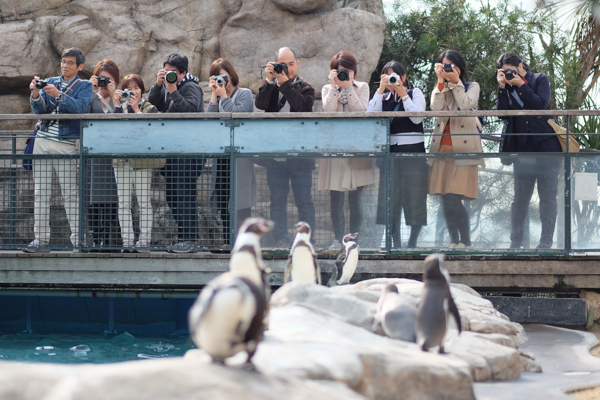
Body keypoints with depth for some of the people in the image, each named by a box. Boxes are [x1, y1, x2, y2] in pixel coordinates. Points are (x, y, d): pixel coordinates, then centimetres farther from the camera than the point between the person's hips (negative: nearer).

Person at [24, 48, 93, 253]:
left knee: (71, 193, -8)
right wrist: (35, 94, -16)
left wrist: (58, 95, -27)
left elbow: (80, 107, -14)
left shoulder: (84, 86, 5)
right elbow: (39, 110, 4)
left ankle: (78, 239, -6)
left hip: (67, 144, -4)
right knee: (40, 192, 1)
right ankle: (41, 239, 2)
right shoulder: (50, 82, 16)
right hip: (43, 142, 4)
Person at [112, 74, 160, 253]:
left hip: (142, 162, -3)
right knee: (124, 203, 3)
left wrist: (136, 109, -14)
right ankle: (127, 241, 6)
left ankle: (144, 241, -1)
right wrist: (118, 106, -9)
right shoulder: (122, 108, 11)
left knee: (144, 202, -4)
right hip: (122, 160, 3)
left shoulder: (150, 109, 4)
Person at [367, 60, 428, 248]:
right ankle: (396, 244, 5)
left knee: (414, 197, -2)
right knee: (390, 198, -1)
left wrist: (403, 94, -9)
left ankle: (412, 242, 7)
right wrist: (381, 90, -6)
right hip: (390, 151, 3)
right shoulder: (384, 98, 14)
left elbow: (417, 118, -10)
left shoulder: (415, 93, 7)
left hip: (413, 150, -3)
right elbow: (370, 115, -5)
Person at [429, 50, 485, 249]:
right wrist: (441, 81, -5)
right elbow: (435, 107, -3)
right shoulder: (440, 88, 18)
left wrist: (456, 81, -9)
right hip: (442, 148, 4)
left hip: (463, 149, -4)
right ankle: (454, 241, 10)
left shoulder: (472, 87, 9)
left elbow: (466, 105, -12)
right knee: (445, 200, 1)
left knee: (454, 198, -16)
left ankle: (466, 241, -7)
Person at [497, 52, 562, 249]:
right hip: (523, 148, 3)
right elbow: (502, 113, -3)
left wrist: (521, 85, -11)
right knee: (521, 197, 3)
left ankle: (546, 241, 2)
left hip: (546, 146, -3)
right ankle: (516, 241, 7)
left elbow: (541, 104, -12)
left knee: (548, 196, -2)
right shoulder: (508, 87, 10)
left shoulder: (540, 80, 3)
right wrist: (502, 86, -6)